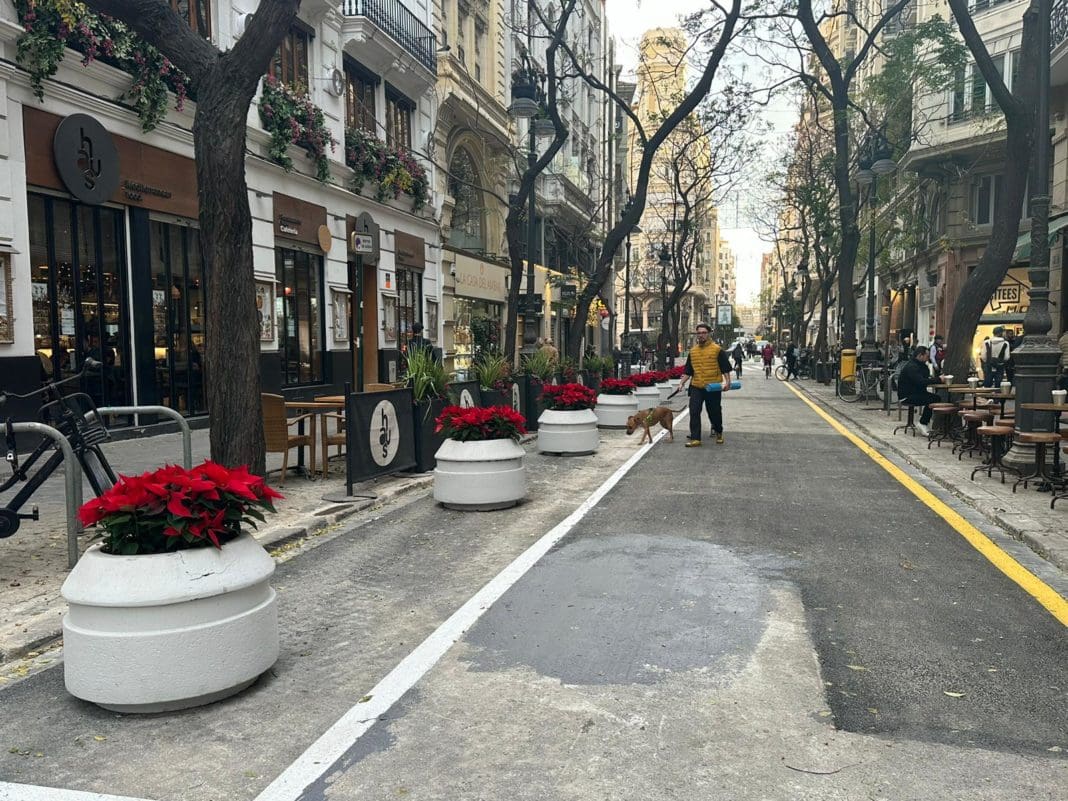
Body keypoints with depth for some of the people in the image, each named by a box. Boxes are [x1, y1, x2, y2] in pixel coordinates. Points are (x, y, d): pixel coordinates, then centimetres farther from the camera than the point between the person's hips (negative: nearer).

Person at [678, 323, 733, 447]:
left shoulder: (717, 350, -3)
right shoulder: (693, 351, 10)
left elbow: (725, 368, -4)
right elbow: (688, 370, 15)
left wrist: (727, 381, -15)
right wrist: (682, 382, 6)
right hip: (696, 387, 3)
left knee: (714, 412, 9)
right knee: (694, 412, -7)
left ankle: (719, 433, 34)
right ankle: (695, 439, -5)